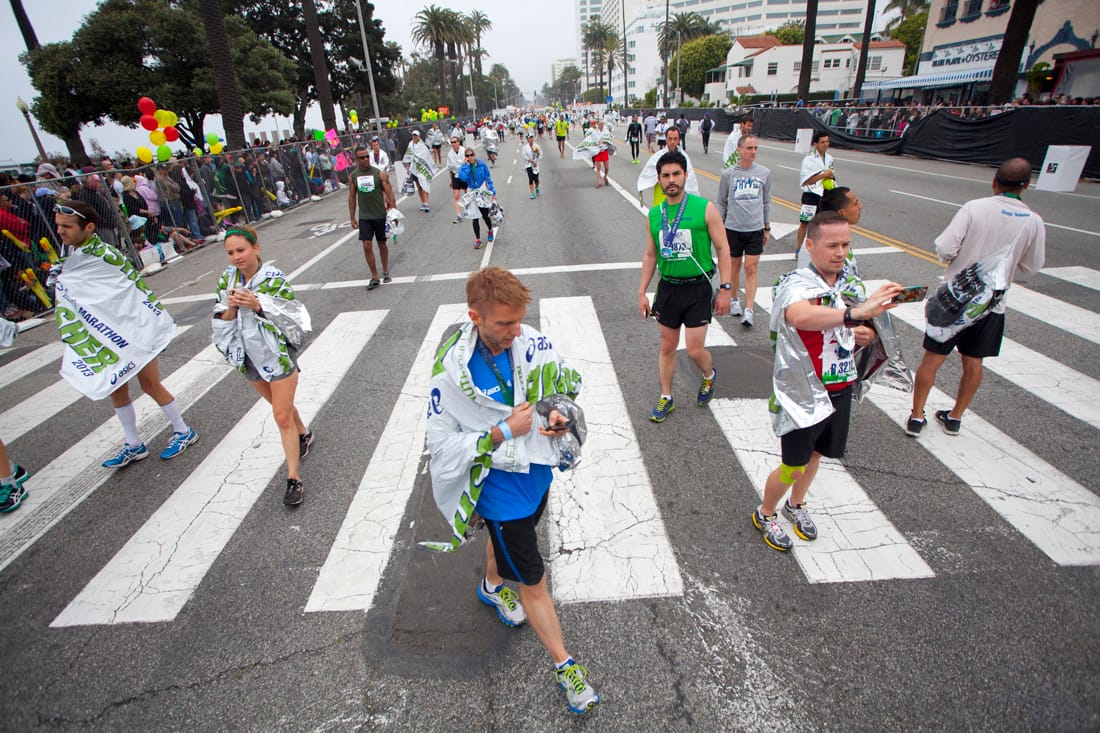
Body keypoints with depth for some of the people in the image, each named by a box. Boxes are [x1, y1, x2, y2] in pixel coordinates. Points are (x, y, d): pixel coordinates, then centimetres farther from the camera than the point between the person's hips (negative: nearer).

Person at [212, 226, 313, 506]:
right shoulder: (226, 280, -1)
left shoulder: (274, 278, -15)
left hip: (278, 354, -5)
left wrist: (257, 305, -27)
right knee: (281, 407, 23)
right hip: (249, 357, 5)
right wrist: (231, 307, -19)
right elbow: (222, 323, 1)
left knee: (282, 417, -4)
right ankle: (304, 435, 50)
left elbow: (288, 318, -14)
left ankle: (293, 478, 3)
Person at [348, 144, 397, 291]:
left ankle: (385, 272, 30)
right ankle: (374, 278, 0)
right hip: (364, 217, 1)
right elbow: (352, 197, 9)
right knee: (367, 246, -7)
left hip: (380, 215, -1)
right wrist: (352, 218, 8)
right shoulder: (353, 176, 2)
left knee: (382, 244, 11)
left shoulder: (379, 174, -6)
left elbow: (390, 194, -5)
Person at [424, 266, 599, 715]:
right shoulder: (452, 373, -29)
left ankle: (492, 585, 67)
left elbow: (563, 379, 2)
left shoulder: (530, 341, -16)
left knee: (509, 535, 34)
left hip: (537, 470, 6)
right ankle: (564, 665, 33)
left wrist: (558, 413, -18)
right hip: (501, 488, -5)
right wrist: (504, 431, -30)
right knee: (534, 582, 9)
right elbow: (442, 445, -22)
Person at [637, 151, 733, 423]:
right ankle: (666, 398, 27)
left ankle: (709, 375, 32)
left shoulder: (705, 208, -8)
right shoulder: (654, 214, 4)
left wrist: (725, 289, -9)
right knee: (667, 346, 11)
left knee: (694, 349, -3)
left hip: (698, 288, -3)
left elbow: (722, 248, -5)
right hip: (667, 288, 4)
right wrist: (642, 292, 9)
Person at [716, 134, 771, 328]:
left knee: (751, 269, -4)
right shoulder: (728, 174, -2)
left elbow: (766, 202, 11)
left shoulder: (764, 173, 3)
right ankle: (734, 300, 33)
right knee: (734, 265, 12)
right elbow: (722, 203, 6)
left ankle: (748, 311, -4)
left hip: (756, 229, 0)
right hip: (733, 228, 0)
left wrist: (767, 228, 12)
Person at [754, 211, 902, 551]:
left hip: (840, 389, 7)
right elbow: (799, 316, -45)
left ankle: (795, 505, 47)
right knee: (793, 466, 5)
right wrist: (856, 312, -56)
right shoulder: (796, 284, -20)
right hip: (803, 393, -6)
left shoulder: (852, 285, 2)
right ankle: (765, 514, 32)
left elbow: (864, 328, 17)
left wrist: (865, 335, -7)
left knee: (815, 454, 22)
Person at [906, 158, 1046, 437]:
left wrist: (950, 259, 3)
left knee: (932, 358, 6)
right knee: (973, 362, 16)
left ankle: (916, 417, 12)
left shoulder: (975, 208, -12)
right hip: (992, 302, 3)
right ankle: (955, 418, 28)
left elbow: (944, 249, -19)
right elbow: (1031, 267, 5)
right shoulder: (1034, 221, -3)